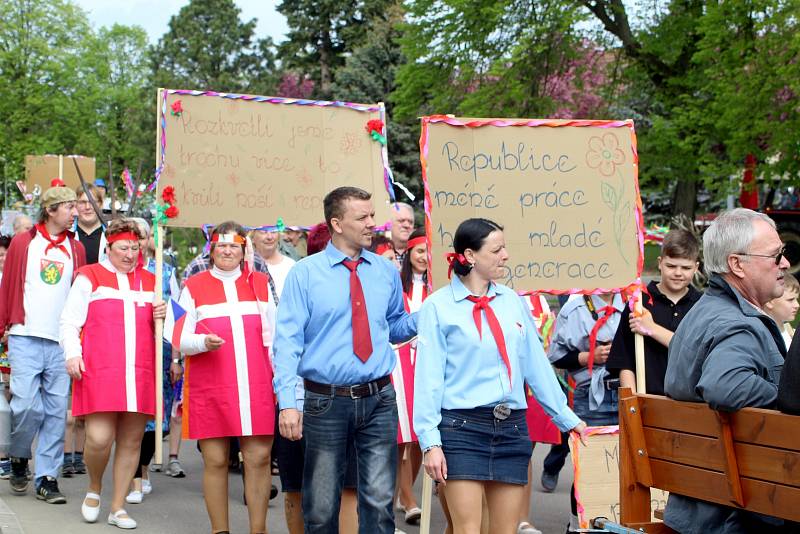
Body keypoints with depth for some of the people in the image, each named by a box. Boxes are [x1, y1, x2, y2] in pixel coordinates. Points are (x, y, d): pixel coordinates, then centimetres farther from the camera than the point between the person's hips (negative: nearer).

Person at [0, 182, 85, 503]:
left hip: (62, 342, 2)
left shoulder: (76, 249, 12)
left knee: (56, 411, 0)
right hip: (26, 338, -2)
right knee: (26, 404, -10)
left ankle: (47, 479, 8)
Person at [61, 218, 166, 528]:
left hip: (140, 373, 4)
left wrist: (161, 317, 4)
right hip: (99, 372, -4)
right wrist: (72, 354, -10)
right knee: (99, 438, -14)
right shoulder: (90, 277, 7)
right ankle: (94, 489, 16)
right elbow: (69, 321, 4)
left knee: (131, 441, 3)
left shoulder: (149, 282, 19)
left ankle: (118, 508, 14)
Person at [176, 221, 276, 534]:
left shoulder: (261, 283, 12)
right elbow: (181, 341, 2)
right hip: (210, 388, -1)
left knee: (259, 458, -2)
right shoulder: (194, 286, 7)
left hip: (256, 387, 1)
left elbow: (273, 336, 13)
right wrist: (204, 342, -18)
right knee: (215, 461, 1)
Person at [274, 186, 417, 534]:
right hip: (326, 401, -2)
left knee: (379, 500, 2)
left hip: (379, 400, 2)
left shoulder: (386, 271, 8)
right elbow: (288, 340, -8)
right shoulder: (305, 273, -3)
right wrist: (287, 401, -18)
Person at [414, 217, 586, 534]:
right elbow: (428, 377, -5)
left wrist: (568, 419, 16)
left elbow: (536, 365, 15)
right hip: (462, 428, -4)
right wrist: (430, 441, -11)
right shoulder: (438, 306, -3)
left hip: (512, 428, 5)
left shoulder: (512, 302, 10)